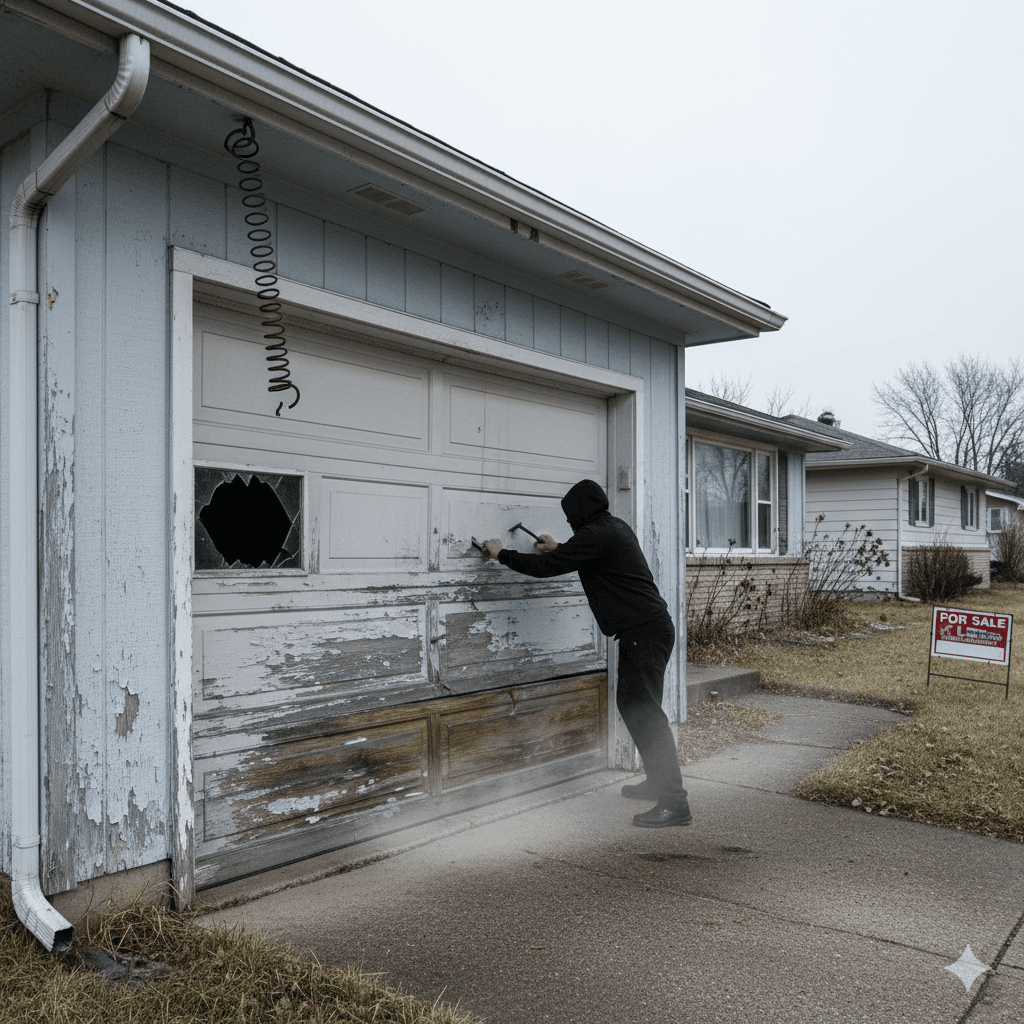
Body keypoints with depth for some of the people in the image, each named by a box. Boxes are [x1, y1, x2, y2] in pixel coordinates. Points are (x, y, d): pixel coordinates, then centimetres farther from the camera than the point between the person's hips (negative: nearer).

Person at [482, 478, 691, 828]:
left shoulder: (595, 535, -15)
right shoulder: (615, 527, 14)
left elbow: (545, 567, -14)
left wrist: (501, 554, 0)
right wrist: (558, 549, 34)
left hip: (645, 633, -10)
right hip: (647, 630, 10)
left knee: (644, 711, -11)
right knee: (631, 703, 18)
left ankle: (674, 802, -10)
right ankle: (657, 782, 27)